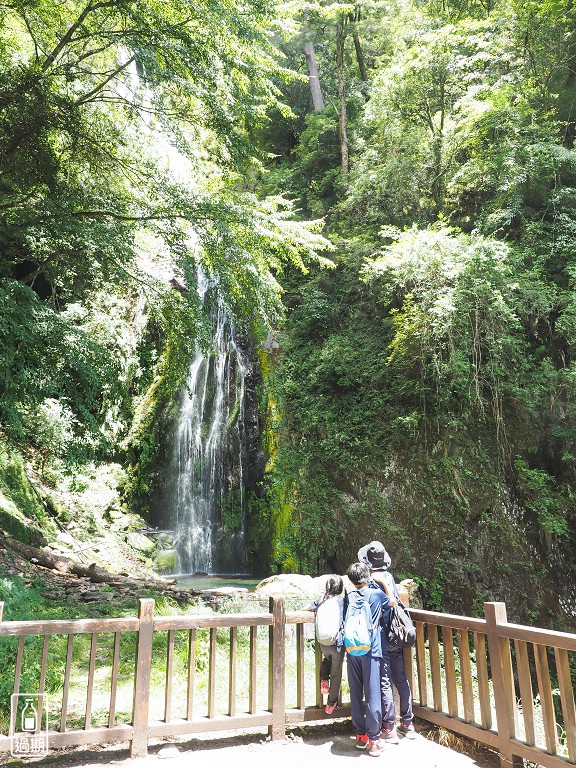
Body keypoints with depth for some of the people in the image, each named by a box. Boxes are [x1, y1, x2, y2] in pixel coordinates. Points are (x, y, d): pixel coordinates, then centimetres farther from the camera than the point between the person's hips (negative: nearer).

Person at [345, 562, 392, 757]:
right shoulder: (377, 593, -3)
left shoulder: (349, 597, 4)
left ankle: (360, 735, 20)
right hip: (371, 651, -3)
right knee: (373, 694, 2)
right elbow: (391, 602, 17)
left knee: (355, 693, 11)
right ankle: (373, 739, 5)